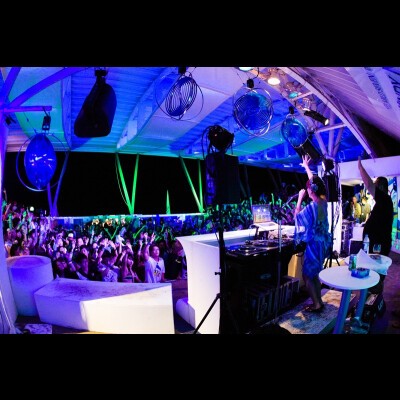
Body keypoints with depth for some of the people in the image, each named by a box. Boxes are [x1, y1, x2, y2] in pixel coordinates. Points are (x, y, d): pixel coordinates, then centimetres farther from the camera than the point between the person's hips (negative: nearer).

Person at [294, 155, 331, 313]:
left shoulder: (311, 206, -24)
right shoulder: (323, 201, 0)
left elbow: (297, 215, -6)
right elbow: (314, 181, 12)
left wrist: (300, 198, -5)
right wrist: (306, 167, 24)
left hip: (314, 243, -8)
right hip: (323, 242, 8)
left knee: (307, 275, 5)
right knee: (314, 274, 19)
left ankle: (316, 304, 14)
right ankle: (319, 301, 28)